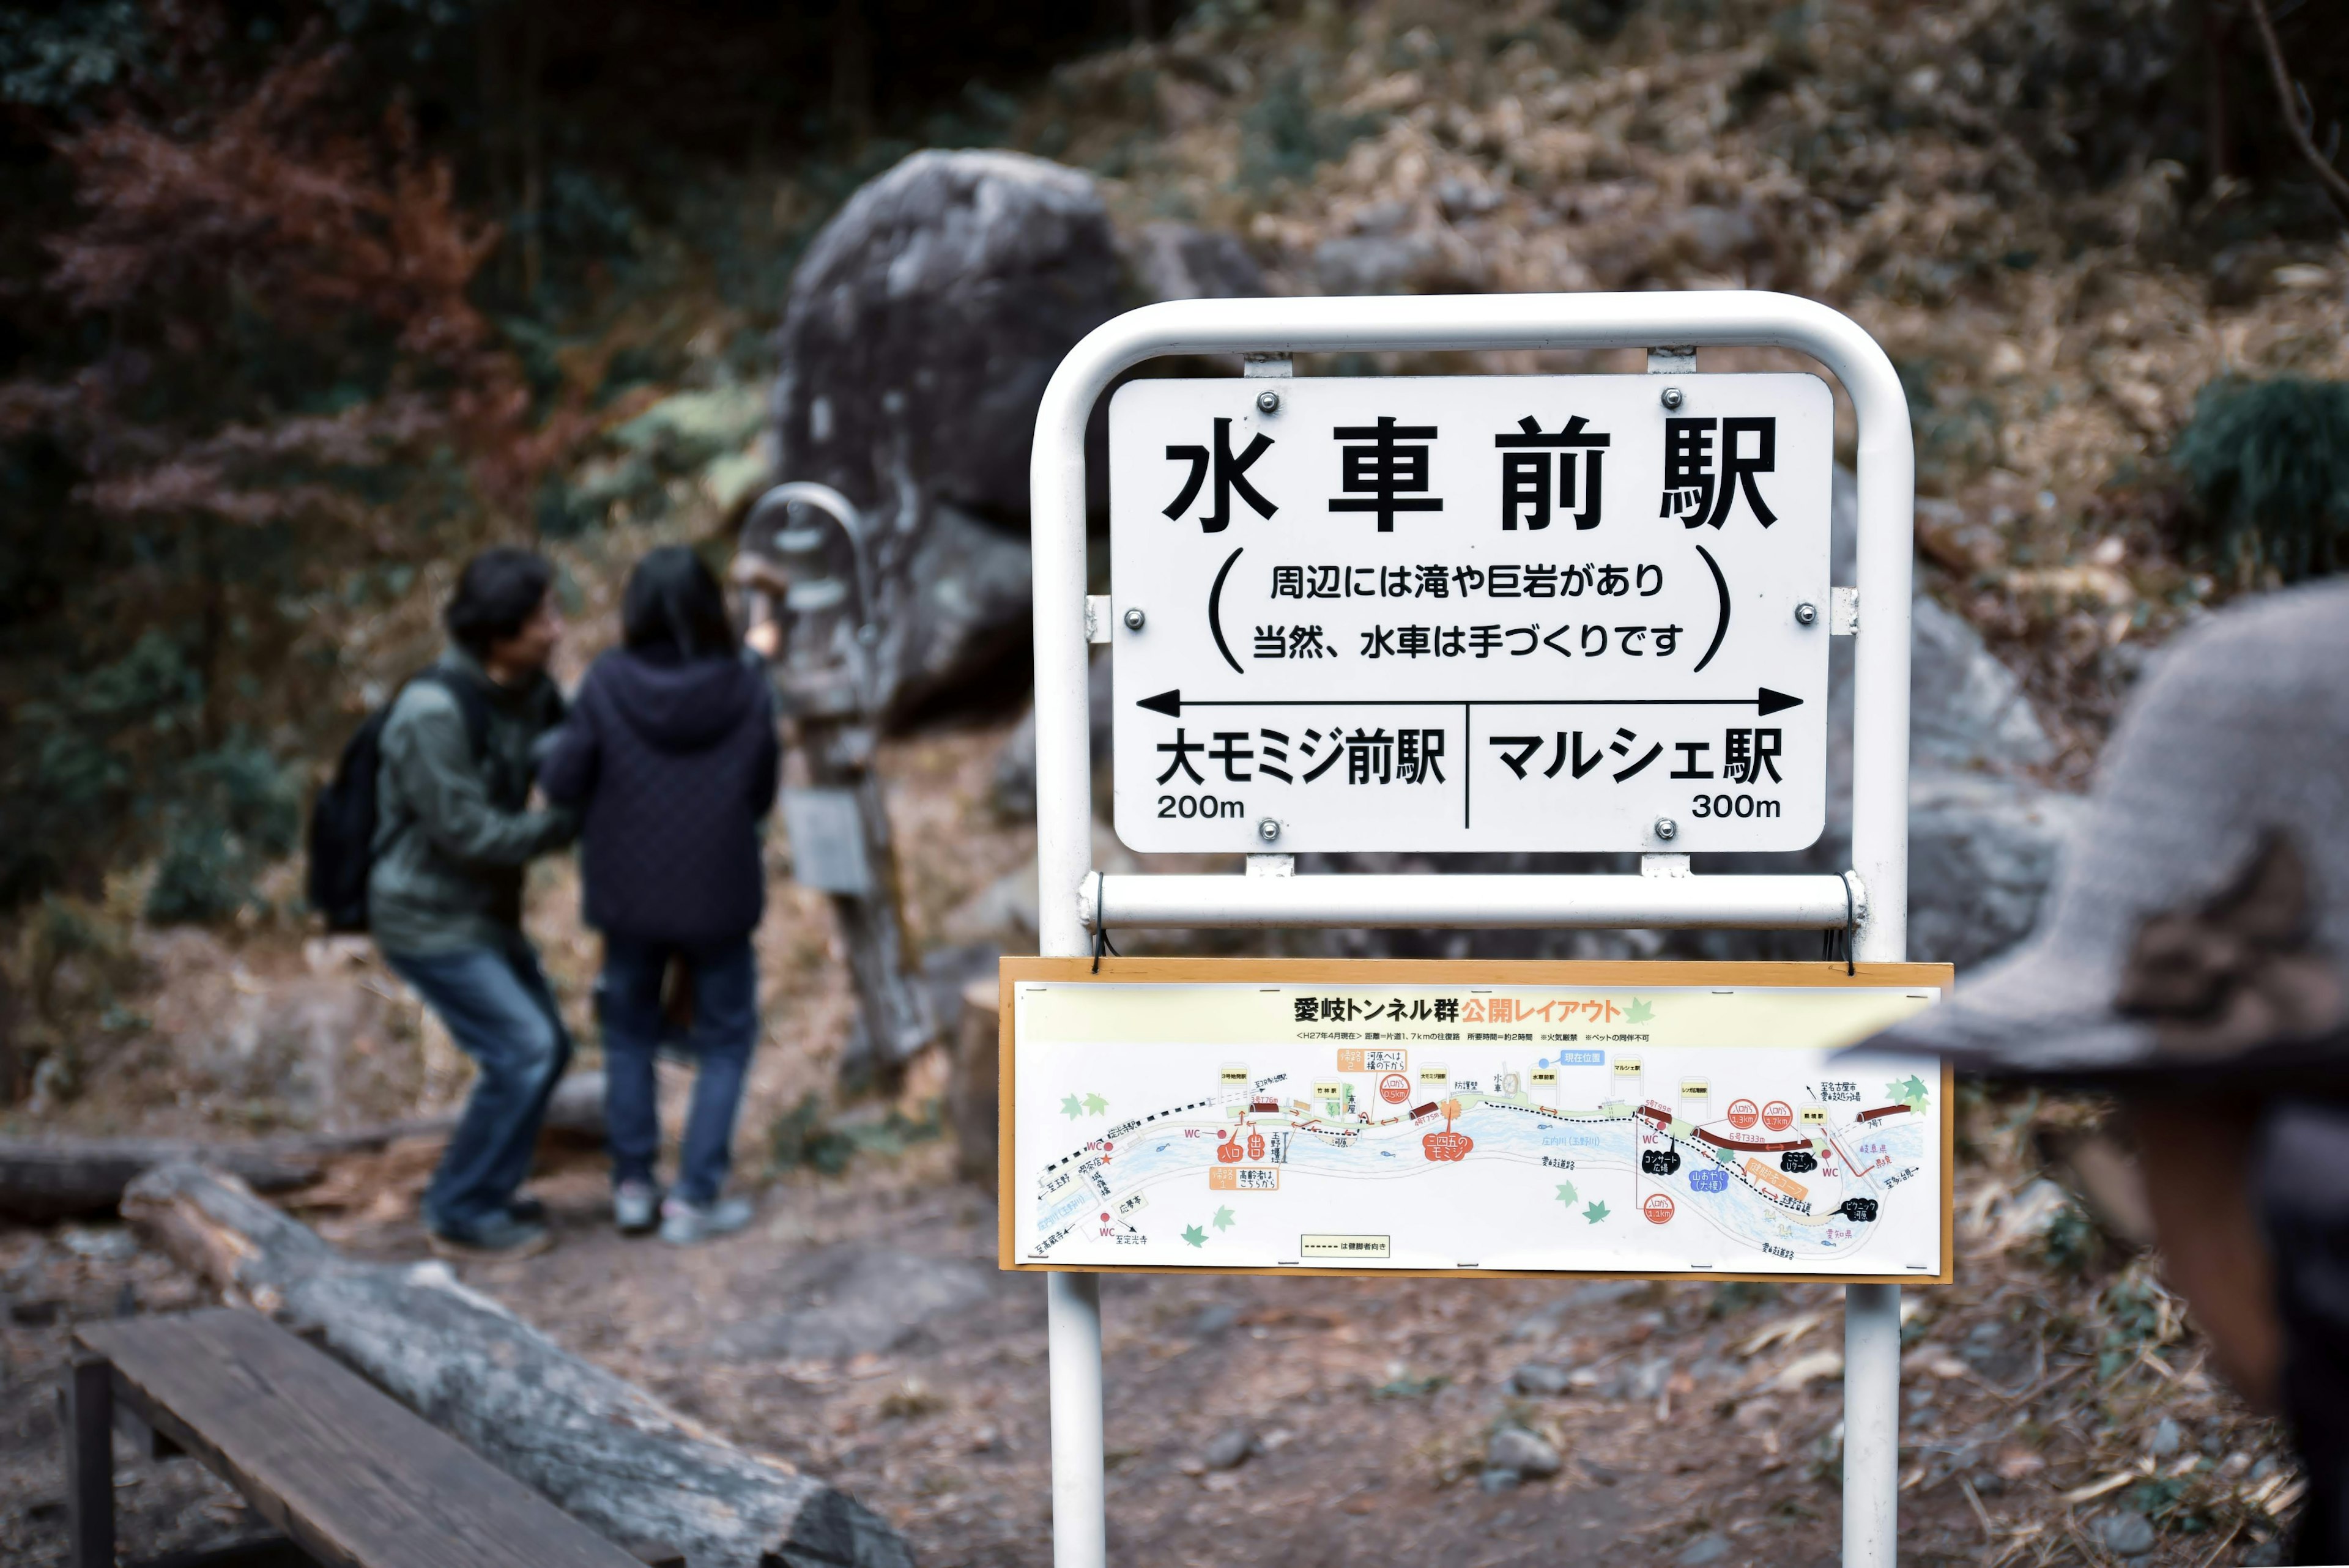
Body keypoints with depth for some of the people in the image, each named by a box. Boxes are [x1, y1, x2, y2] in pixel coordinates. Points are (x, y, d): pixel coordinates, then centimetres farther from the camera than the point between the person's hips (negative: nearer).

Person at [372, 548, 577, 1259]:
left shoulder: (530, 692, -1)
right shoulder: (432, 712, -27)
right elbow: (466, 831, -25)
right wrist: (569, 825, -15)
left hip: (486, 910, 9)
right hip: (429, 919, -9)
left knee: (545, 1047, 12)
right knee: (522, 1049, -12)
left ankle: (479, 1190, 27)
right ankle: (461, 1213, 2)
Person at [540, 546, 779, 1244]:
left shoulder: (608, 685, -14)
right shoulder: (746, 690, -12)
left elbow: (563, 782, -10)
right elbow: (761, 795, -3)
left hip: (631, 897, 1)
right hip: (718, 898, -1)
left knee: (630, 1034, 22)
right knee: (725, 1041, 15)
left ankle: (632, 1182, 22)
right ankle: (695, 1197, 11)